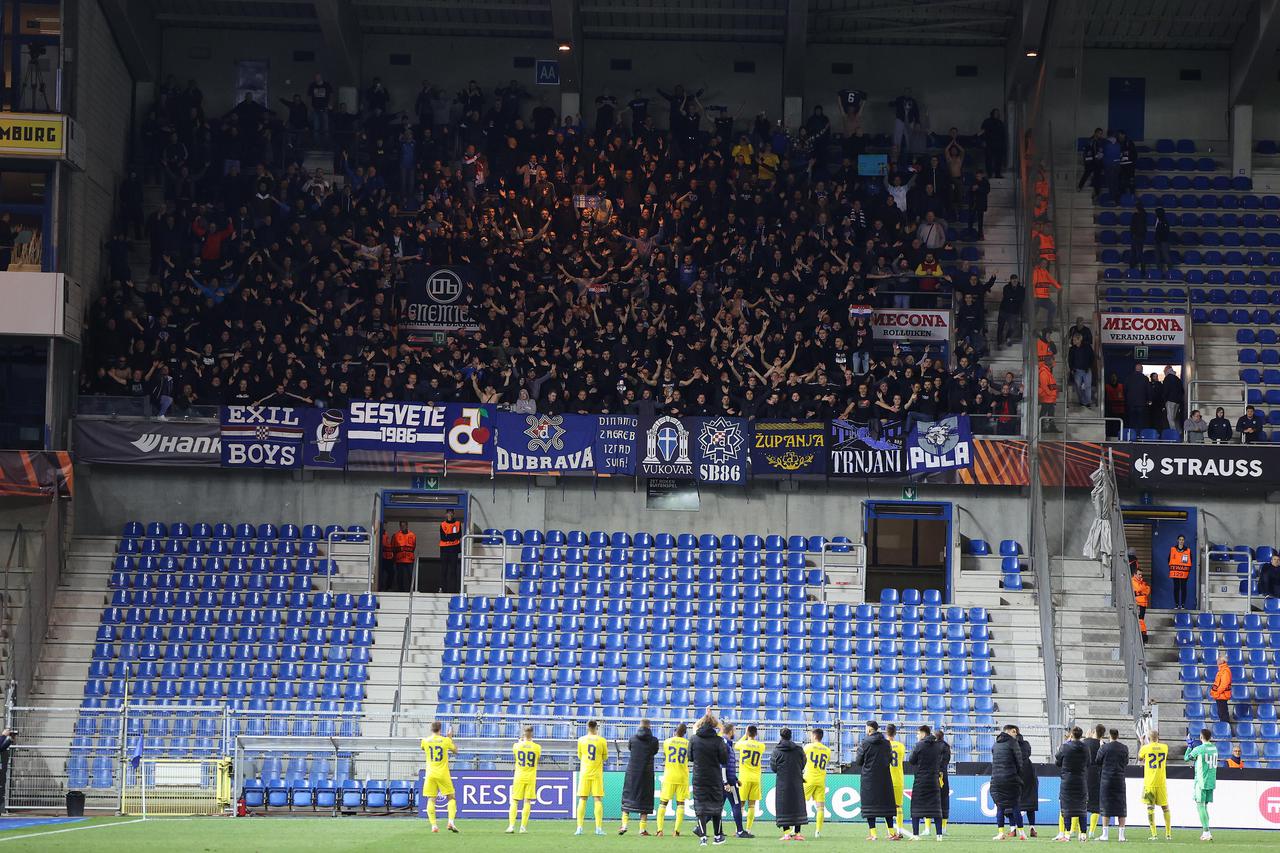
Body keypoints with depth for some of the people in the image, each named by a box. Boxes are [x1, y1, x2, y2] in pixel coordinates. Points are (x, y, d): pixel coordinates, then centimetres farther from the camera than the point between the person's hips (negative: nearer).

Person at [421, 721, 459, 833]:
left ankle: (433, 825, -7)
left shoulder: (425, 740, -1)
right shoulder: (446, 740, -5)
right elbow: (455, 751, 12)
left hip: (430, 774, 1)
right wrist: (450, 738, 22)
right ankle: (451, 822, -8)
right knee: (451, 798, 9)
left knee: (431, 799, 3)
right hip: (443, 775, -1)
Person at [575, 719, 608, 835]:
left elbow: (579, 756, 11)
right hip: (597, 774, -1)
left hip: (584, 773, 1)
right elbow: (605, 757, 7)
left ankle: (579, 828, -4)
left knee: (582, 800, 3)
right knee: (598, 800, 1)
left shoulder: (581, 740, 1)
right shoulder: (602, 741, -3)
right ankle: (599, 828, -5)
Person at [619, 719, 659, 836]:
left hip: (632, 772, 1)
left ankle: (624, 824, 1)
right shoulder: (654, 741, -6)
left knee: (628, 796, 10)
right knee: (644, 799, 5)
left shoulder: (633, 738, -3)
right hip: (646, 773, -1)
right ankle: (643, 828, 2)